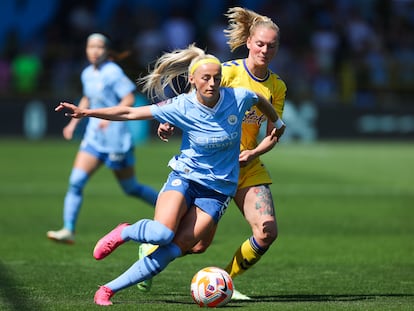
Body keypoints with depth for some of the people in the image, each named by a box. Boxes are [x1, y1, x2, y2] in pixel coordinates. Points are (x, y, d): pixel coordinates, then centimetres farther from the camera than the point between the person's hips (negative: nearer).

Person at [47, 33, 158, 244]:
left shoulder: (113, 72, -13)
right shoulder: (87, 74, 9)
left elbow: (129, 99, -16)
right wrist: (74, 122, 18)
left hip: (116, 138, -6)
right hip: (94, 137, 6)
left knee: (131, 188, 5)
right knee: (76, 181, -8)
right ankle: (68, 230, -7)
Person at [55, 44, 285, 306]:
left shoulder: (237, 98, -8)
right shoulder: (181, 107, -12)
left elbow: (260, 100, 16)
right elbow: (130, 113, -9)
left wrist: (278, 123, 34)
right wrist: (86, 112, -17)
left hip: (218, 189, 1)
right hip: (185, 177, -1)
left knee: (173, 250, -15)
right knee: (162, 233, -31)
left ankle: (109, 289, -7)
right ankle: (123, 233, 4)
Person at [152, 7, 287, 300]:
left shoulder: (277, 86, 5)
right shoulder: (230, 71, -10)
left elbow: (272, 135, 6)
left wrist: (253, 153, -13)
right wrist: (169, 121, -24)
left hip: (249, 167, 5)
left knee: (267, 232, -13)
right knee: (200, 241, -7)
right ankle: (151, 252, 25)